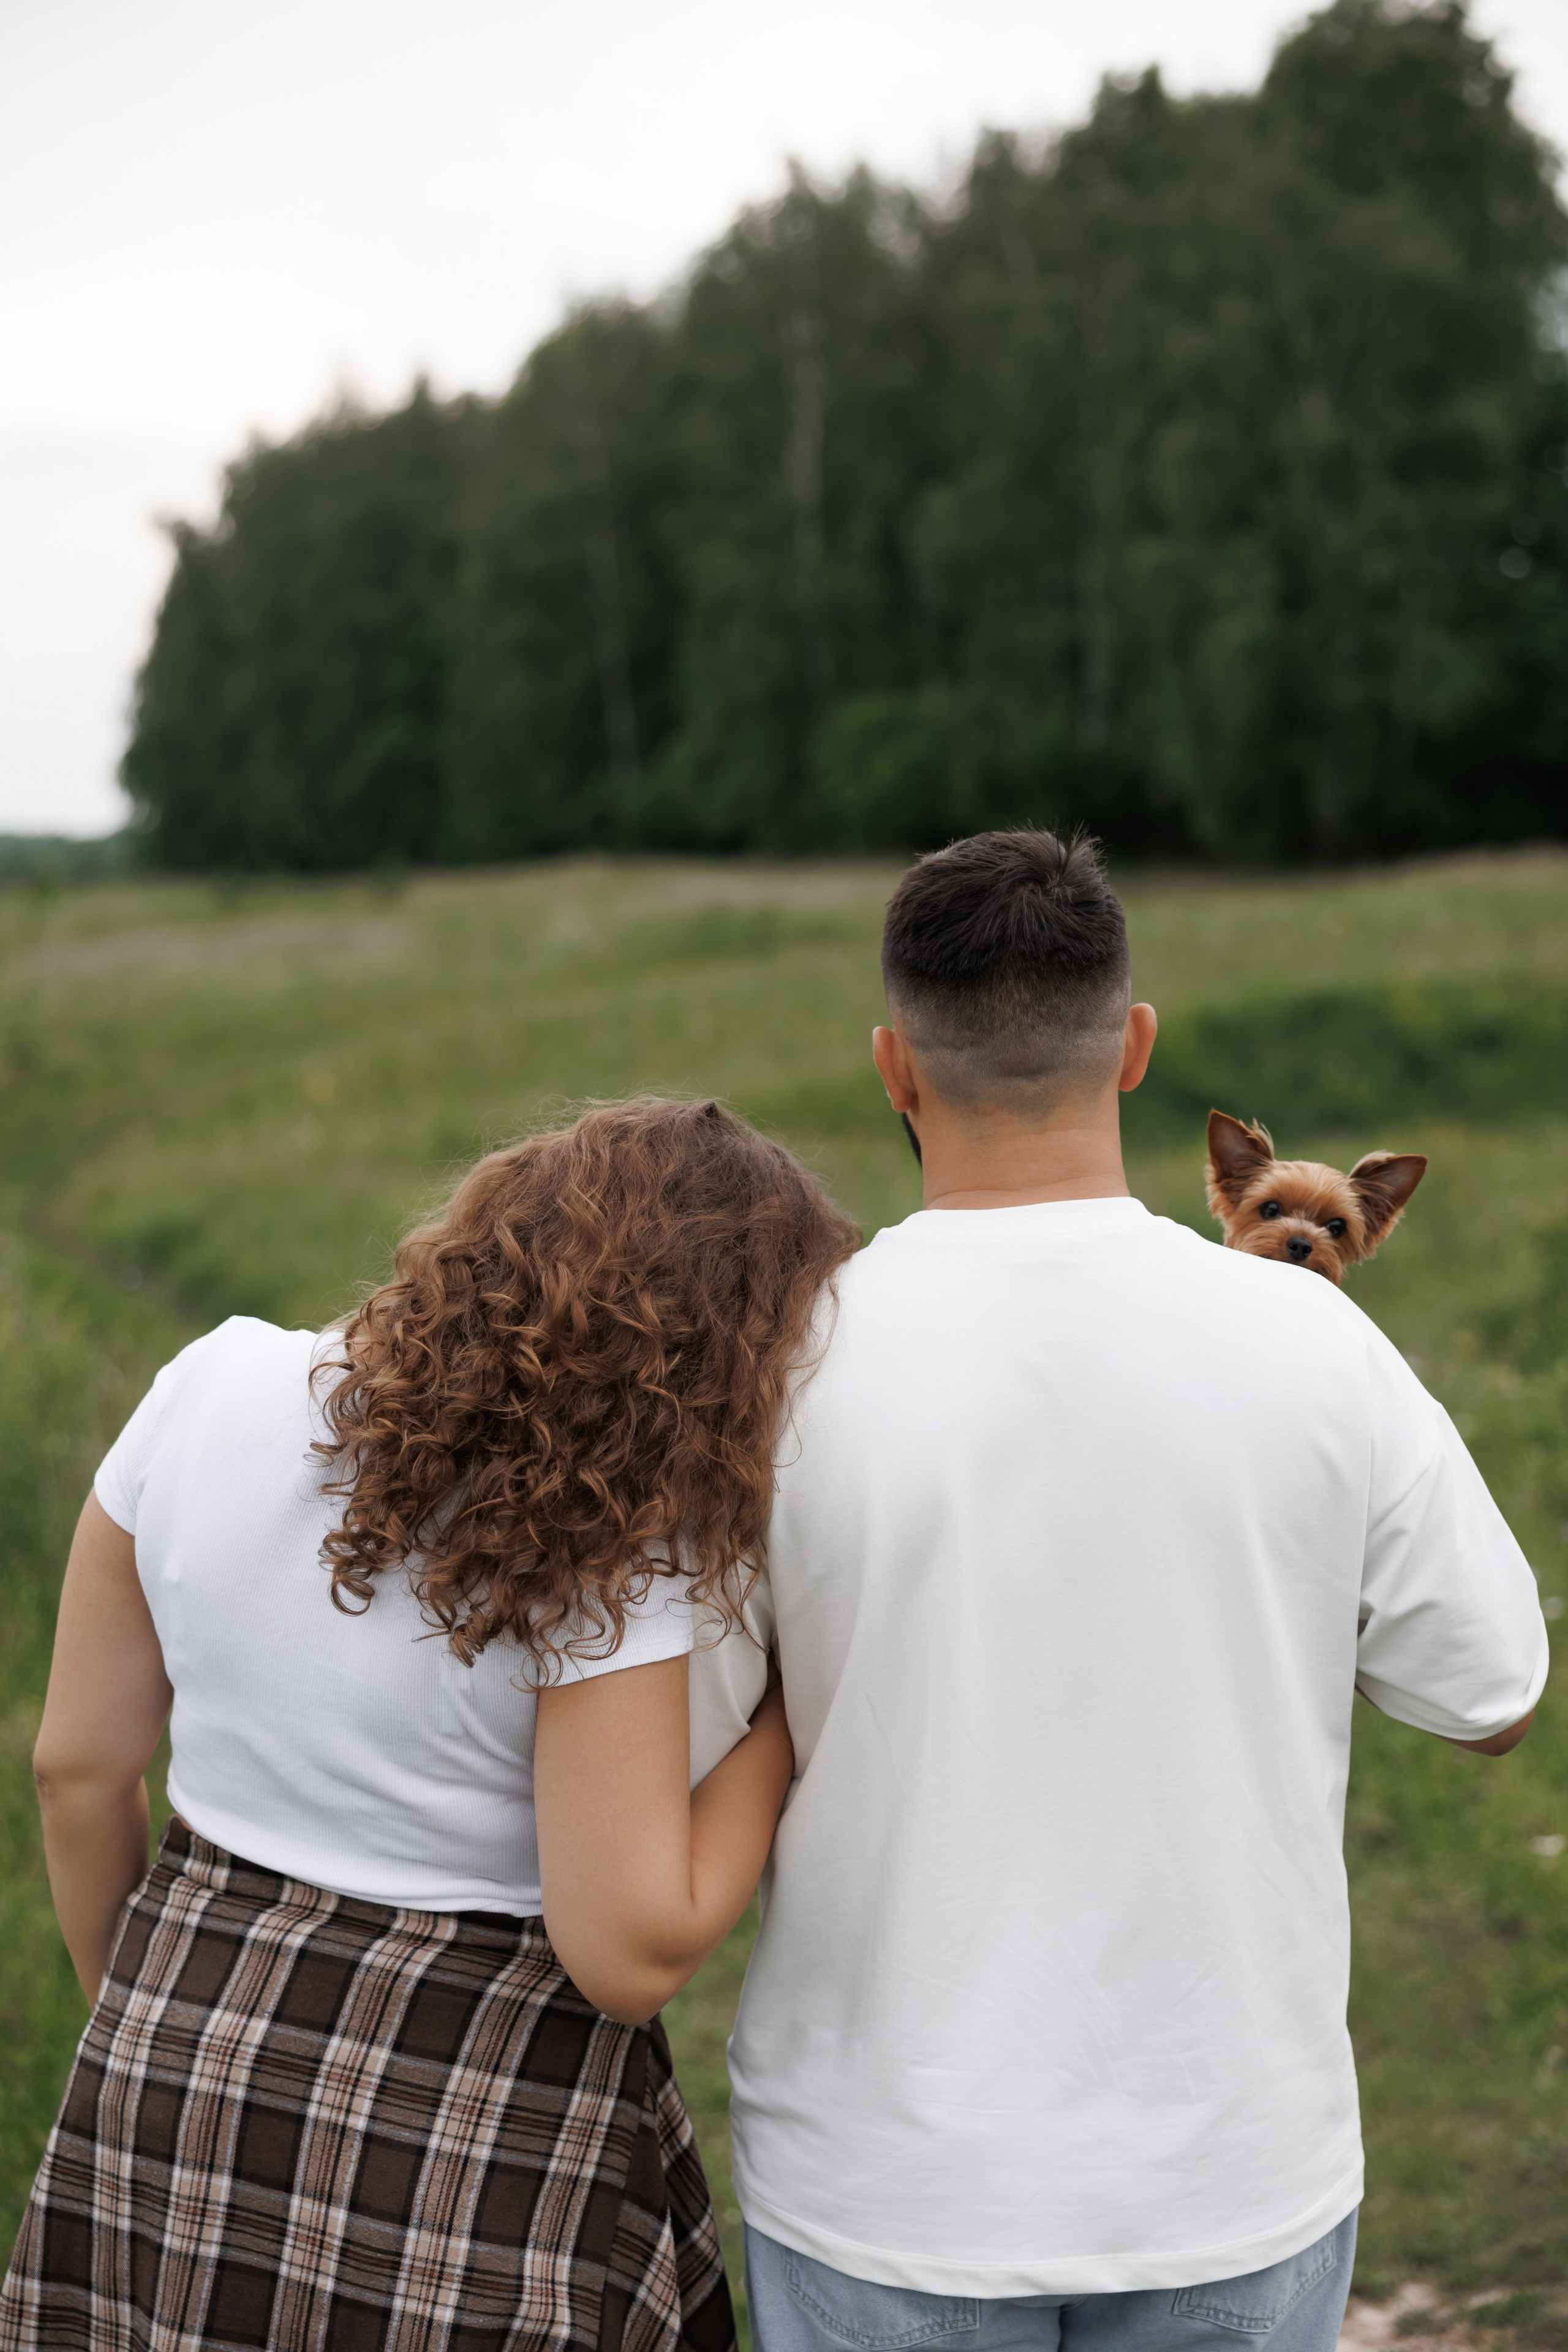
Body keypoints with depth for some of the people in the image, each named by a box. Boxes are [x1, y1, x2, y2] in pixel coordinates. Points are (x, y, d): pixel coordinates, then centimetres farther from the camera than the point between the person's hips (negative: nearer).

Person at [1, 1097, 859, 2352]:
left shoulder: (218, 1388, -7)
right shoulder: (603, 1556, -21)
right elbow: (631, 1952, -18)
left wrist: (142, 2017, 16)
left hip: (179, 2080, 5)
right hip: (480, 2140, -4)